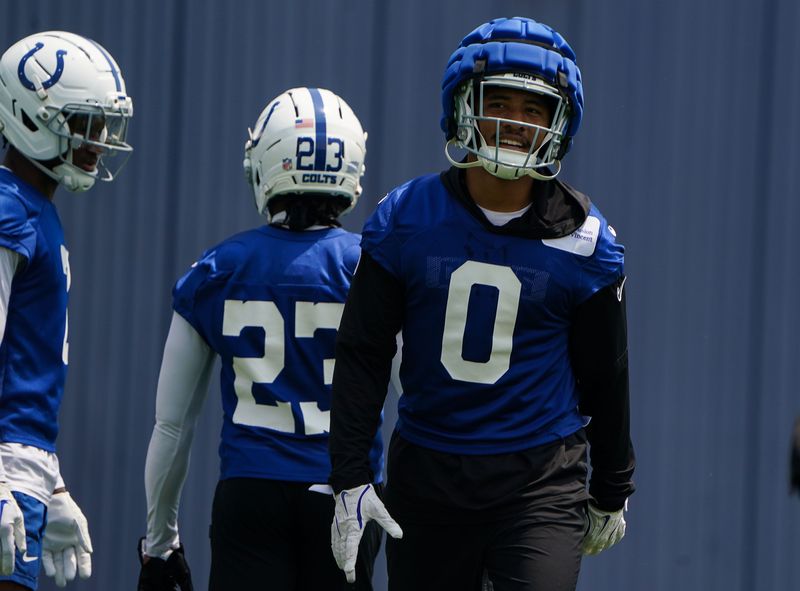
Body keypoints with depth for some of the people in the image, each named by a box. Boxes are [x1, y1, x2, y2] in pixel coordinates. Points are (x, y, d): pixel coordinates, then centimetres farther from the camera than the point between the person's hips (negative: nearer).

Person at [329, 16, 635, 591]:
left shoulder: (582, 240, -3)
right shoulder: (408, 219, -2)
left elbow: (605, 376, 8)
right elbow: (362, 355, 2)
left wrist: (612, 493, 15)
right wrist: (350, 478, -3)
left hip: (541, 483, -2)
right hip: (427, 474, 2)